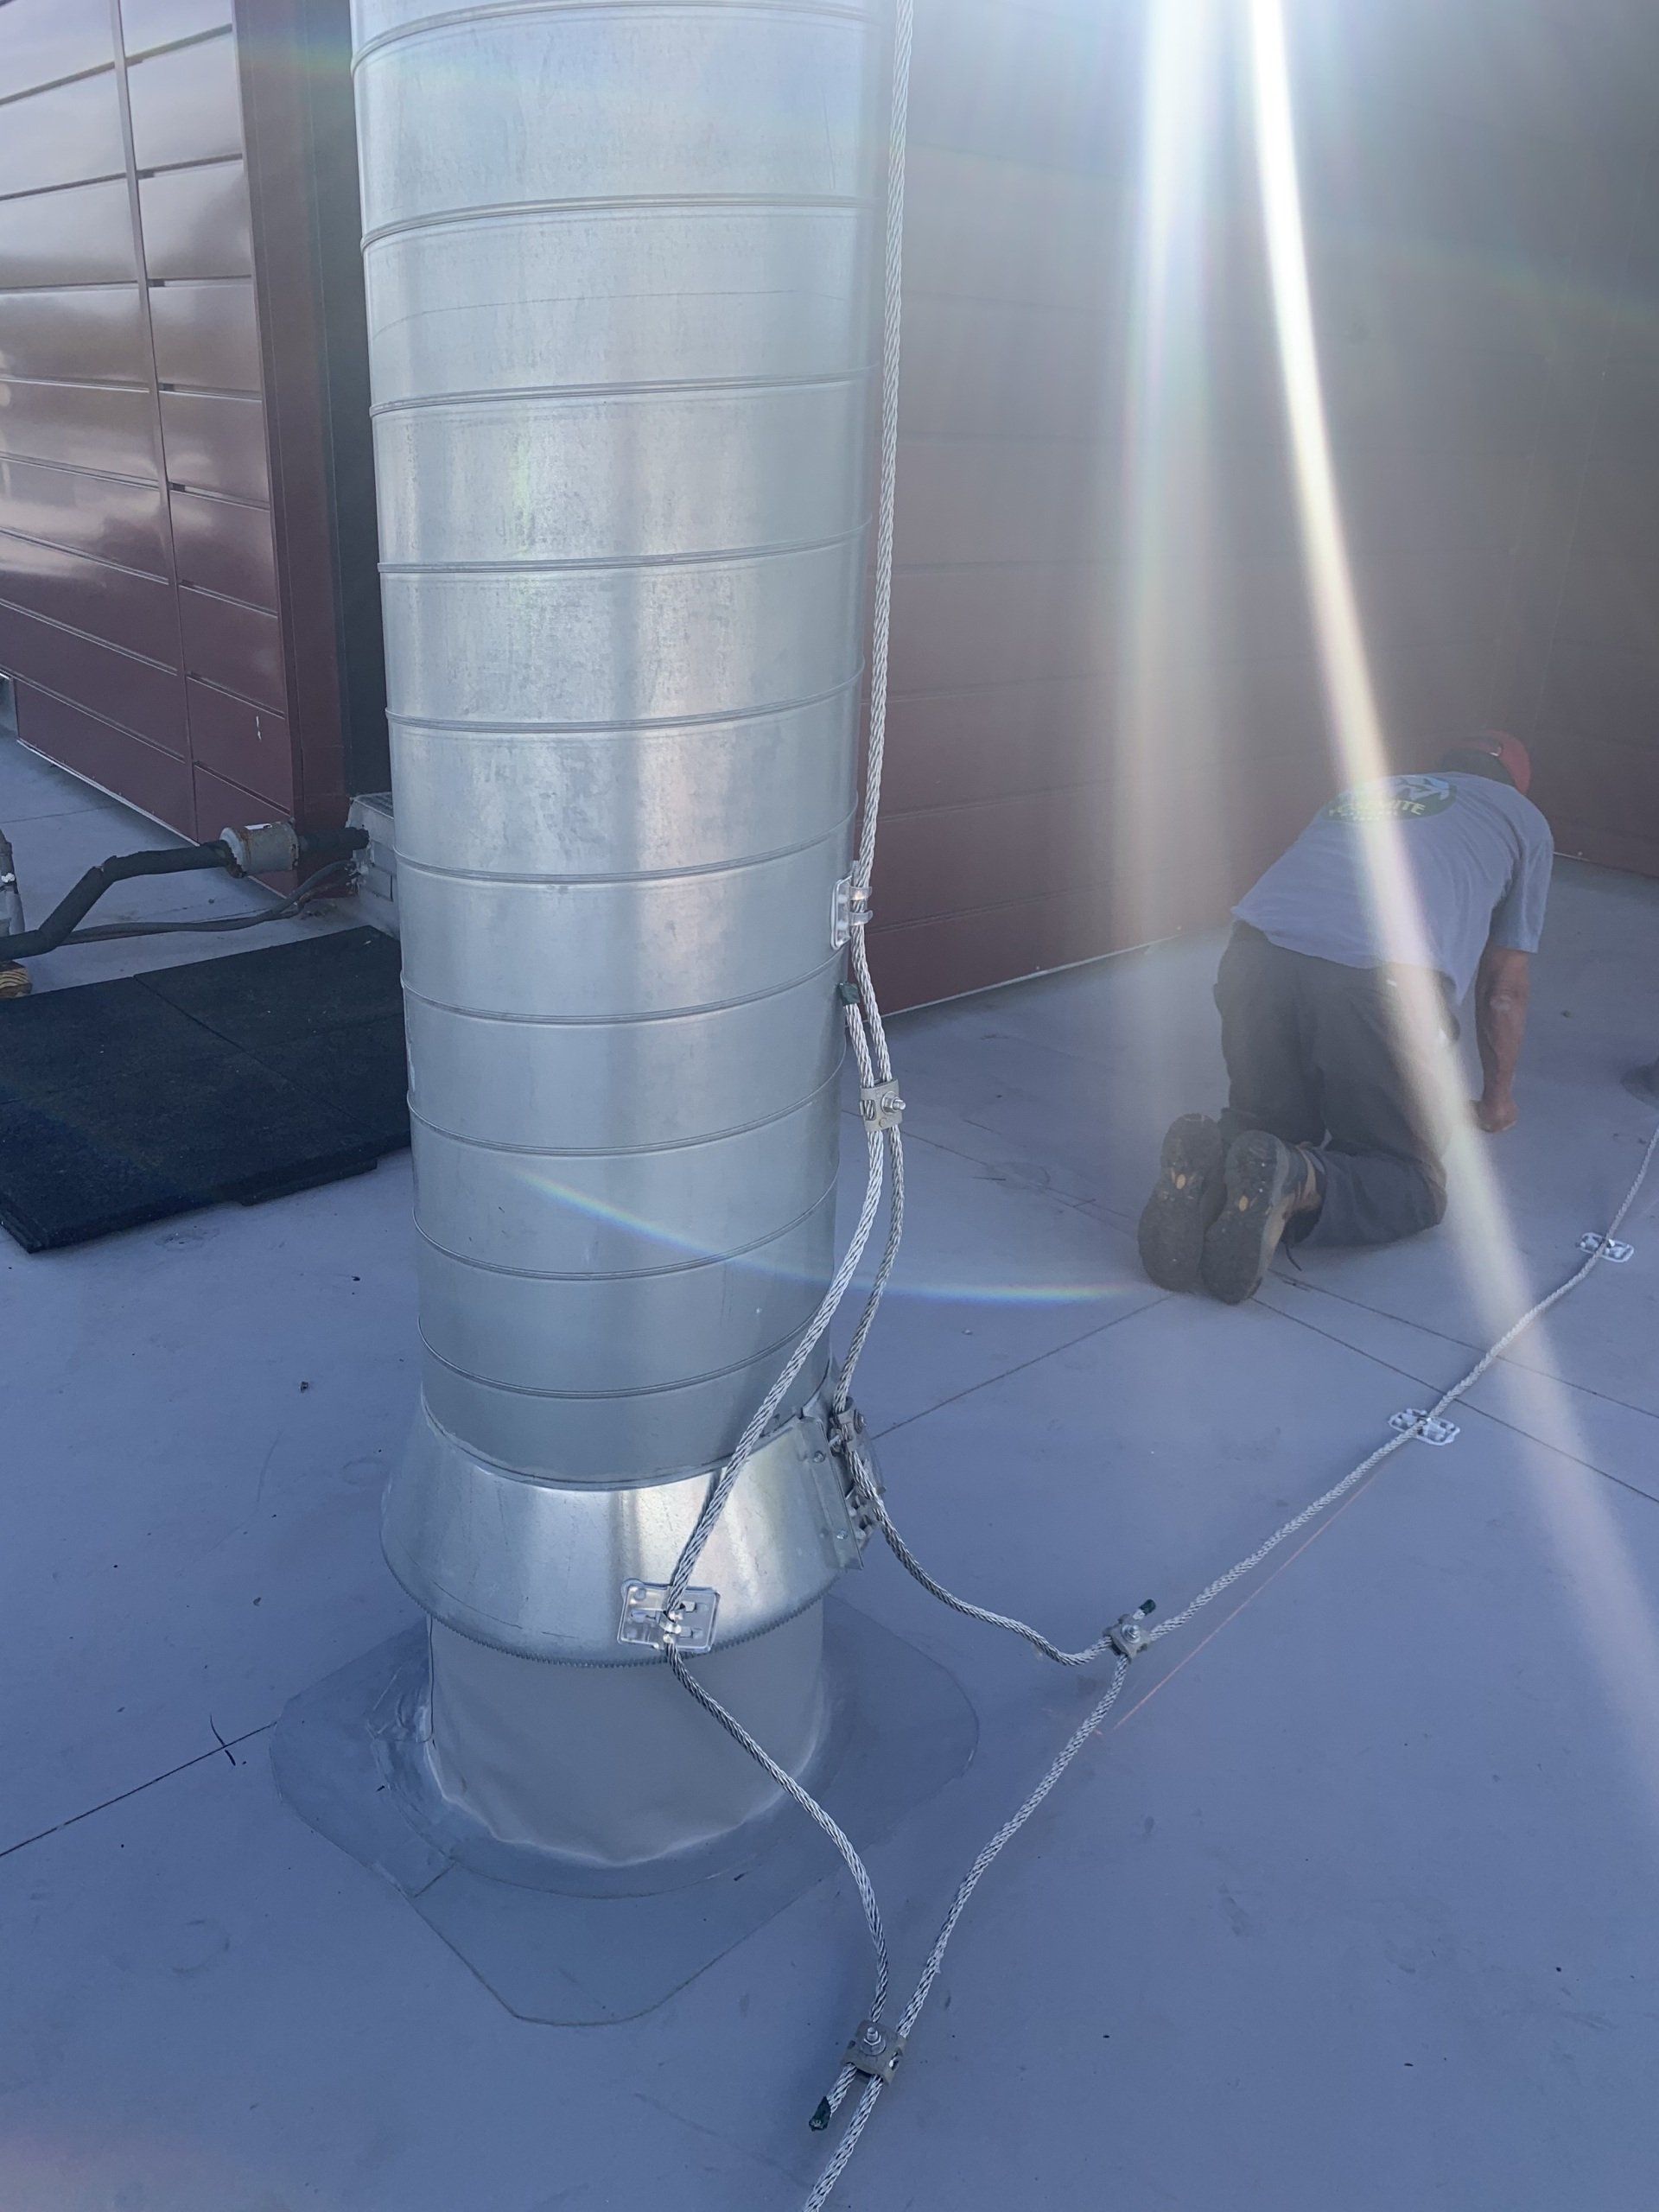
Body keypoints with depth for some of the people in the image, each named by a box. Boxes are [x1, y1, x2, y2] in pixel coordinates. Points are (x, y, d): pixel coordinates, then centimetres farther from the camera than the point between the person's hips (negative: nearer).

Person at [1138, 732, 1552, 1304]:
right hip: (1385, 979, -4)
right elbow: (1504, 988, 31)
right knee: (1414, 1182, 13)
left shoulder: (1364, 791, 40)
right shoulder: (1523, 819, 29)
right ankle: (1297, 1183, -18)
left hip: (1258, 956, 4)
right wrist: (1498, 1099, 47)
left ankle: (1209, 1156, -9)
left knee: (1269, 1128, 25)